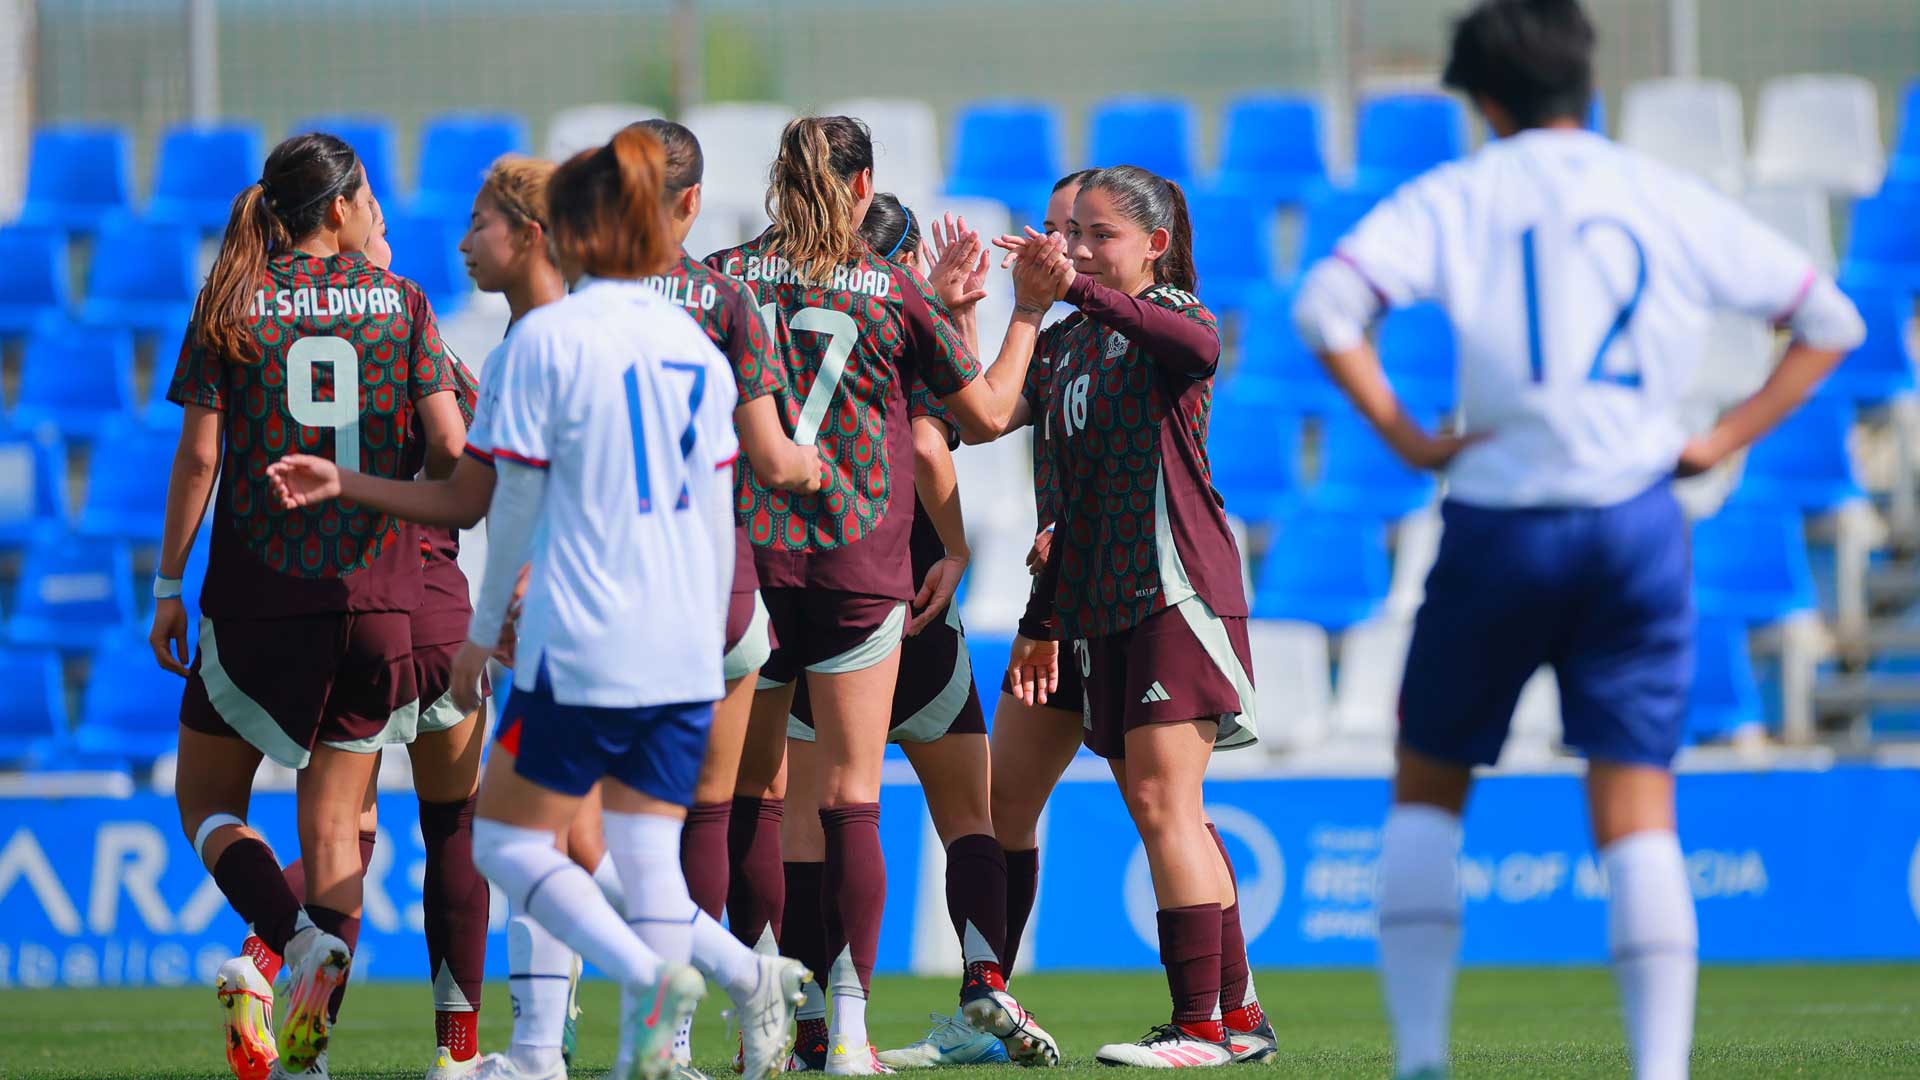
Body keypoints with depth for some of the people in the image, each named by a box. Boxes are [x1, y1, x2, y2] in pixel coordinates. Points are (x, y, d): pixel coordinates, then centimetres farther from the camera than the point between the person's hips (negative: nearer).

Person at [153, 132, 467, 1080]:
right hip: (375, 592, 1)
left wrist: (168, 586, 3)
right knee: (334, 816, 7)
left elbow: (198, 456, -3)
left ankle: (296, 936, -18)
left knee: (207, 798, 10)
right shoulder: (398, 301, 2)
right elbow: (449, 448, -3)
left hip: (258, 591, -1)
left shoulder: (231, 306, 0)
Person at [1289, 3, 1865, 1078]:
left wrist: (1406, 438, -5)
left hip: (1500, 524, -1)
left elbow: (1324, 307, -12)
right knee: (1639, 816, 2)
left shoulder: (1458, 197, 3)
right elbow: (1831, 322, 13)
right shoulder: (1673, 202, 9)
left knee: (1428, 791, 15)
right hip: (1637, 525, 1)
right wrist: (1724, 440, 10)